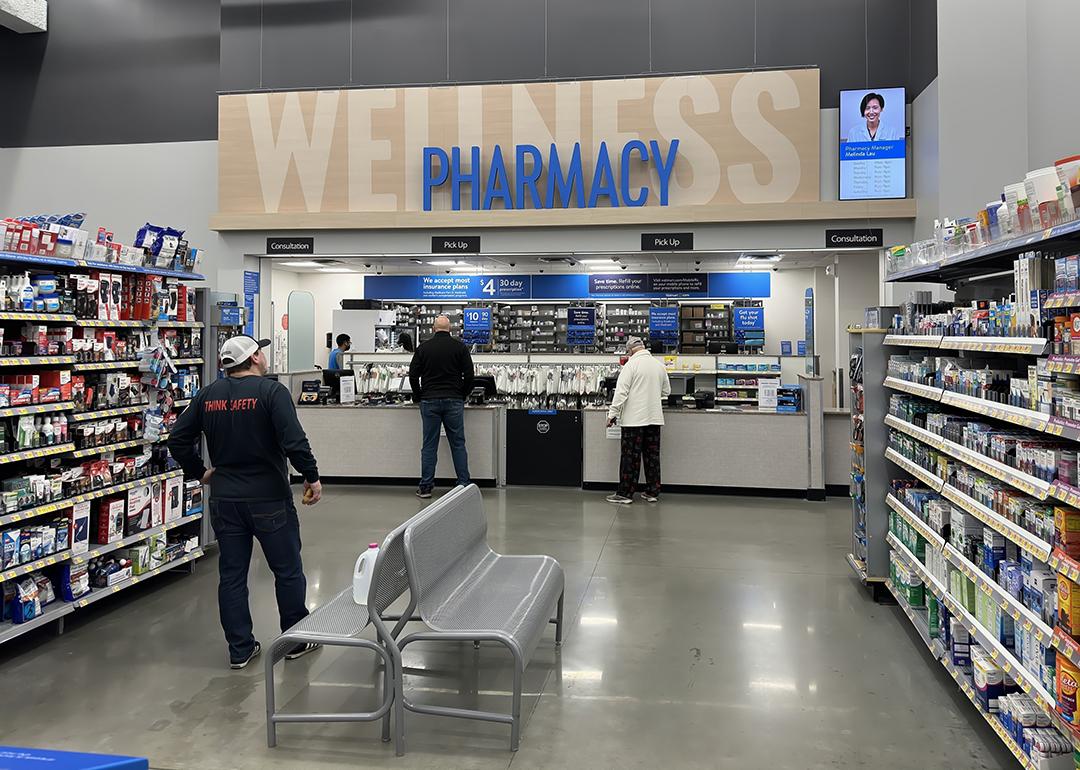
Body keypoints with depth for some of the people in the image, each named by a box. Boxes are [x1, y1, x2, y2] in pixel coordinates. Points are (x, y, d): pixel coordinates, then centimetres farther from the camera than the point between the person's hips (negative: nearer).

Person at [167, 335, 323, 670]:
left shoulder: (207, 395, 4)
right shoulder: (272, 391, -13)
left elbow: (177, 439, 5)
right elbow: (294, 441, -22)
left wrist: (199, 472, 16)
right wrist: (312, 477, -11)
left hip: (224, 500, 5)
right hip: (269, 499, -5)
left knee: (231, 575, 12)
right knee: (288, 571, 10)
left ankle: (240, 649, 19)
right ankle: (297, 640, 21)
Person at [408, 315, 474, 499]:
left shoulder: (423, 347, 3)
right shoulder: (460, 347, 2)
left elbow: (413, 375, 3)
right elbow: (469, 375, -1)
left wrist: (419, 396, 17)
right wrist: (463, 395, 13)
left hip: (429, 401, 1)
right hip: (454, 401, 0)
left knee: (429, 445, 5)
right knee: (458, 444, 5)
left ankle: (425, 487, 6)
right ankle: (464, 485, 5)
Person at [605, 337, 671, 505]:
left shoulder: (631, 364, -9)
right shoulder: (659, 365, 8)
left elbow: (621, 391, -13)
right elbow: (666, 391, 18)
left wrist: (612, 414, -9)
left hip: (634, 419, -5)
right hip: (654, 417, 5)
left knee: (630, 457, -1)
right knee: (652, 456, 11)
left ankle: (625, 494, 3)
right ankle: (653, 492, 16)